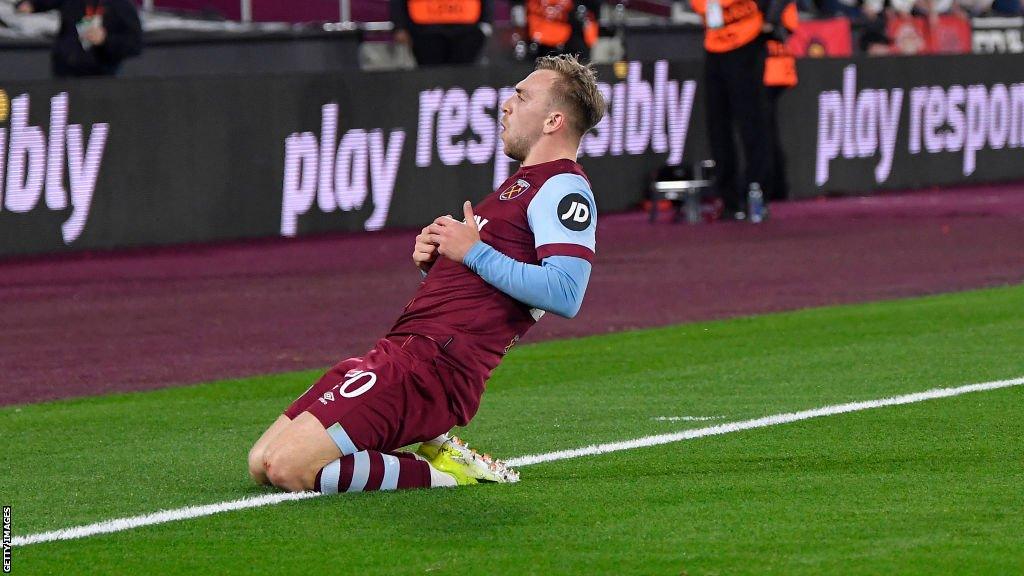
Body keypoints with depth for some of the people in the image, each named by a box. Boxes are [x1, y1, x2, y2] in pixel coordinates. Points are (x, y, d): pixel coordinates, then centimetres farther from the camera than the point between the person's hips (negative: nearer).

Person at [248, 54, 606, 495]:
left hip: (432, 362, -11)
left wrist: (474, 252, -14)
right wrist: (434, 260, 12)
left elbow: (564, 295, -23)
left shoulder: (563, 189, -6)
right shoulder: (524, 185, 27)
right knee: (261, 464, 4)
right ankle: (435, 453, 7)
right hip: (401, 346, 11)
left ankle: (442, 474, -8)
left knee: (288, 468, -23)